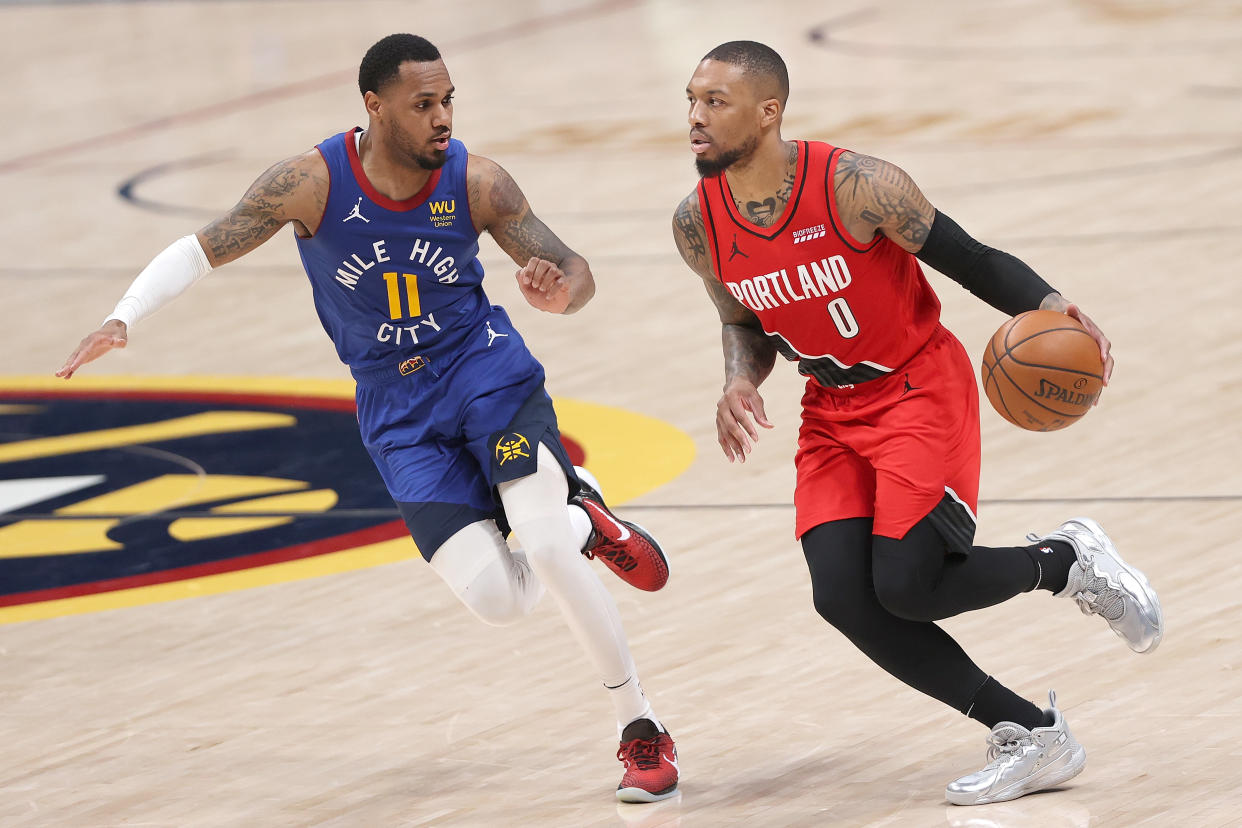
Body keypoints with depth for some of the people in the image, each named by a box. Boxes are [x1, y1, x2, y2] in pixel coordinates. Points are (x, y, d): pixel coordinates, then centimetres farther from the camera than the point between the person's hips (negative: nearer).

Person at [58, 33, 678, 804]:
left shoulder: (476, 183, -15)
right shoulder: (314, 183, -16)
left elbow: (577, 273, -8)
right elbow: (205, 248, -9)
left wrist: (560, 291, -33)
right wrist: (124, 318, -24)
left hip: (489, 374, -1)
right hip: (399, 414, 1)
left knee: (547, 548, -24)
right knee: (497, 599, -14)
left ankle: (643, 732, -7)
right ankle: (580, 514, 21)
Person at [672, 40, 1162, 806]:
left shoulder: (854, 186, -23)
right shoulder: (699, 226, -7)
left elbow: (972, 261, -15)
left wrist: (1053, 308, -33)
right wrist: (740, 384, -11)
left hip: (920, 390, -6)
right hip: (832, 412, 6)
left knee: (905, 587, -18)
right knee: (843, 596, -11)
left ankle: (1071, 562, 12)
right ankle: (1030, 735, 2)